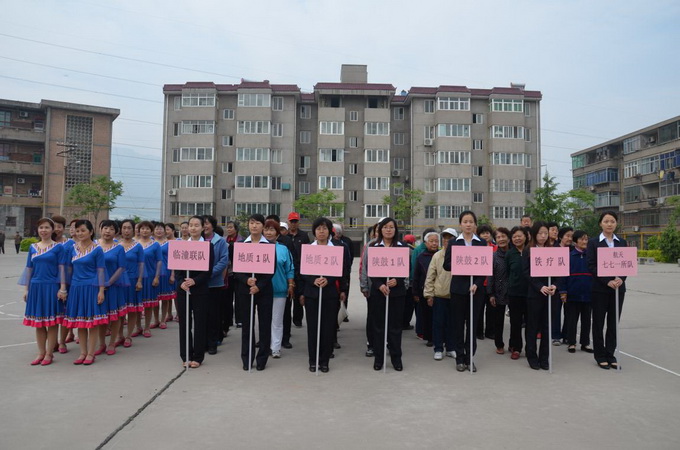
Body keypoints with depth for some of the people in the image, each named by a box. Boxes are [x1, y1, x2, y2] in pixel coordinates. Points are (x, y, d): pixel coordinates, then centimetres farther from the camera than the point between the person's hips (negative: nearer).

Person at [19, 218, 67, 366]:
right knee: (38, 321, 10)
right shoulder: (32, 247, 10)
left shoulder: (58, 247, -1)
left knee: (52, 322, 2)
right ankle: (41, 352, 21)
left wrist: (62, 288, -10)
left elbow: (61, 269, -4)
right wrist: (26, 289, 10)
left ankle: (49, 353, 12)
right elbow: (29, 269, 13)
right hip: (36, 287, 4)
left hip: (52, 287, -4)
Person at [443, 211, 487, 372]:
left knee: (473, 324, 5)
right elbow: (446, 265, 0)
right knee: (458, 324, 5)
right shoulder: (453, 243, 4)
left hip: (476, 288, 0)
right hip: (458, 288, 0)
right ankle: (460, 358, 15)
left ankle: (470, 358, 15)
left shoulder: (482, 243, 5)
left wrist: (477, 284, -12)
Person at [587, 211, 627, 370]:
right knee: (598, 323, 4)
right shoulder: (593, 242, -2)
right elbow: (592, 266, -8)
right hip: (600, 288, -3)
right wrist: (607, 281, -17)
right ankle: (600, 355, 13)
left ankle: (610, 354, 17)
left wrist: (621, 279, -14)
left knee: (614, 322, 7)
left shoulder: (622, 242, 9)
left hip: (618, 288, 3)